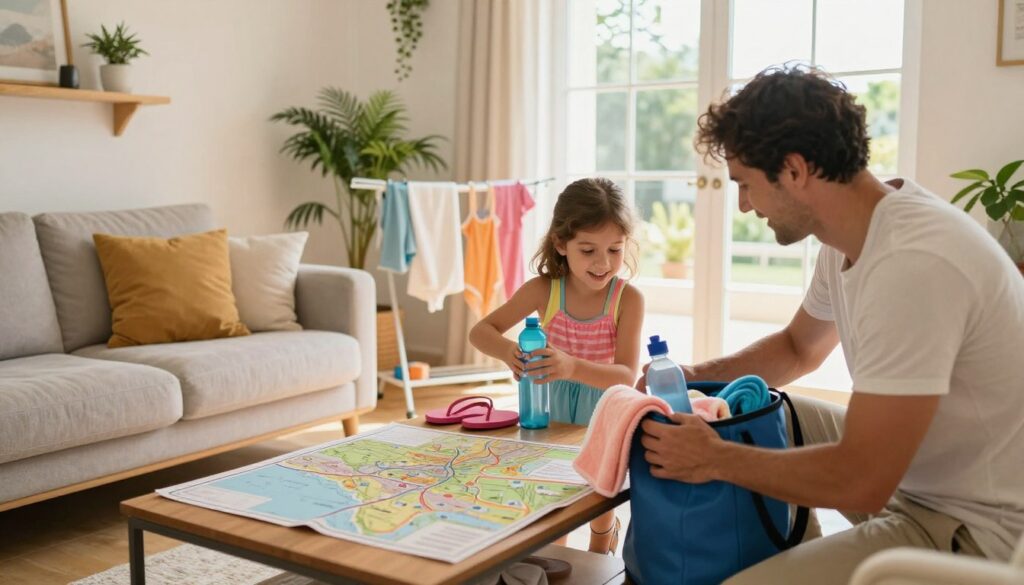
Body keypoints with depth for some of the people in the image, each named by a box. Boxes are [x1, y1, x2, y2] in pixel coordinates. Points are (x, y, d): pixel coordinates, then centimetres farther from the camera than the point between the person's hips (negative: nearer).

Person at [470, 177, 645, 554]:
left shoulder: (627, 298, -22)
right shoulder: (543, 290, -16)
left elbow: (627, 376, -28)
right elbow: (480, 332, -12)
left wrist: (572, 367, -48)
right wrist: (508, 351, -37)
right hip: (553, 404, 1)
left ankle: (597, 564, 43)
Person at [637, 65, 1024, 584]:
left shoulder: (911, 263, -29)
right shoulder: (854, 232, 0)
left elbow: (860, 482, -27)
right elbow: (798, 348, 18)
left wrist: (716, 459, -14)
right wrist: (693, 378, 4)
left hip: (979, 527, -9)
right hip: (905, 468, 9)